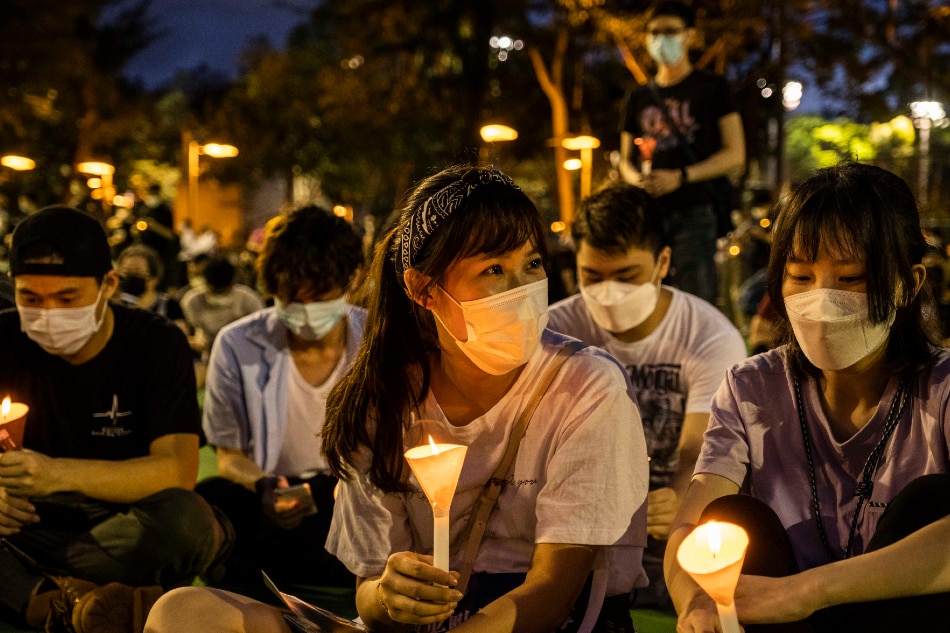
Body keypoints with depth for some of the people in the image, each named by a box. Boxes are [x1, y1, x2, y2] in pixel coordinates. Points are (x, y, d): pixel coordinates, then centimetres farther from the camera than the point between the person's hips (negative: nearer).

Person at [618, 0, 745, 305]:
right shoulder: (638, 98, 18)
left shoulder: (712, 88, 5)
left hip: (694, 212, -4)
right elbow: (626, 160, 22)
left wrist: (681, 177, -14)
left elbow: (735, 154, -2)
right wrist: (637, 179, -3)